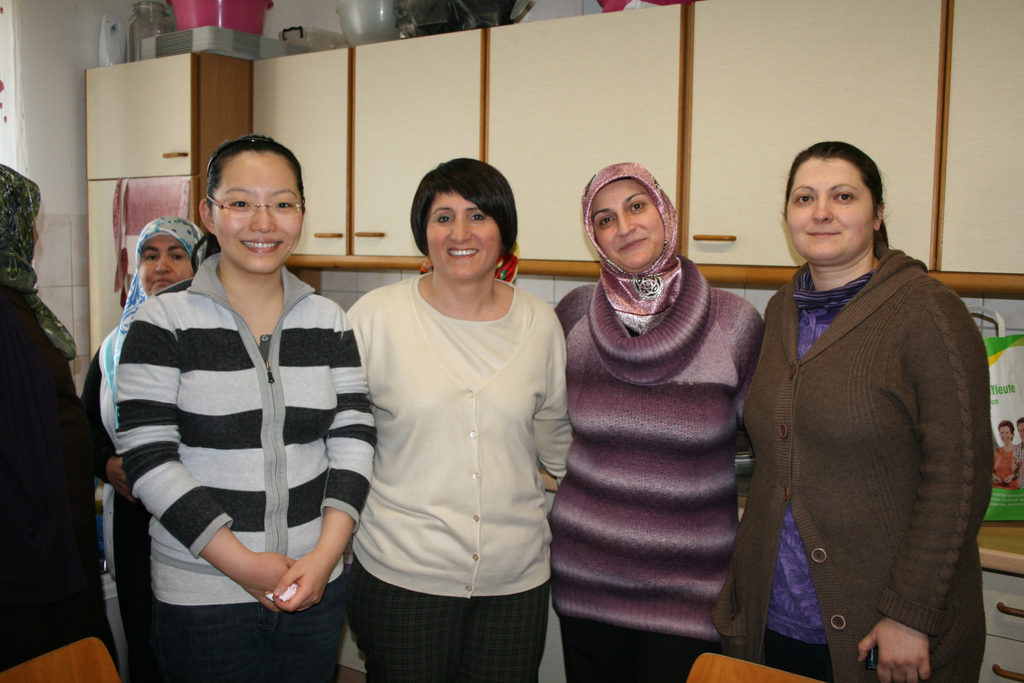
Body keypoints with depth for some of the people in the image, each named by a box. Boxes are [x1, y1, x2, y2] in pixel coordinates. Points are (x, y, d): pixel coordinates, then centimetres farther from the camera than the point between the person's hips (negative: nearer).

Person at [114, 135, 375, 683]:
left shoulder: (328, 320, 4)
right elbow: (147, 458, -12)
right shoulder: (165, 322, -7)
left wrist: (325, 555, -10)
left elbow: (353, 437, 1)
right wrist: (243, 565, -15)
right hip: (201, 594, -3)